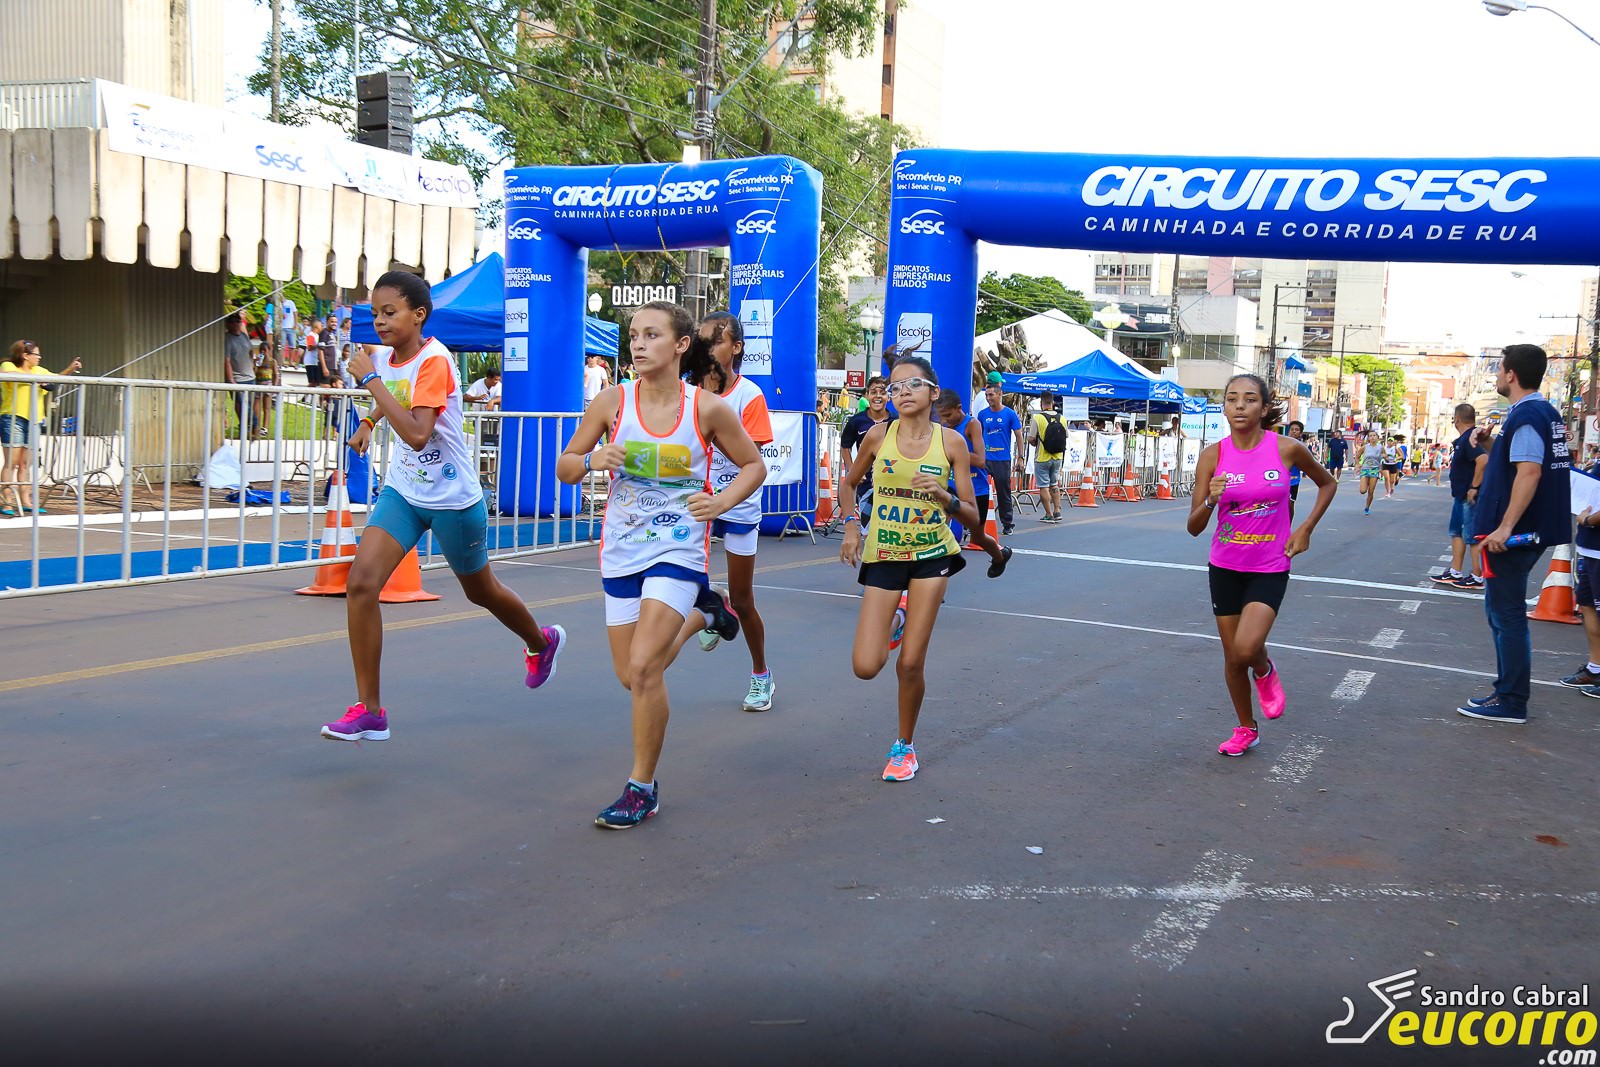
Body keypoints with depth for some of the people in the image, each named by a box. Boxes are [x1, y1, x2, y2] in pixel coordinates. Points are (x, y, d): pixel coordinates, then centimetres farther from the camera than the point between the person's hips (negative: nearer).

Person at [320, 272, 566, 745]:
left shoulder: (435, 360, -21)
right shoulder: (386, 357, 2)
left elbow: (417, 434, -35)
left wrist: (371, 380, -32)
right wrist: (369, 421, 19)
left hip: (452, 498, -6)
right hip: (402, 491, 6)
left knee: (481, 592, 14)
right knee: (360, 583, -13)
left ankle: (542, 643, 47)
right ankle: (369, 709, -5)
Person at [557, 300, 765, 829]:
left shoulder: (708, 408, -9)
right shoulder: (613, 400, -5)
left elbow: (753, 465, 6)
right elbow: (565, 469, 3)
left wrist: (721, 502, -12)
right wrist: (592, 459, -19)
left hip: (679, 550, -4)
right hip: (621, 550, 4)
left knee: (644, 667, -18)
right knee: (630, 675, 12)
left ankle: (643, 787, 1)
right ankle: (699, 611, 41)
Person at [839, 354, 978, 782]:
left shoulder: (951, 441, -7)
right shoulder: (878, 436, -5)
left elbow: (971, 514, -4)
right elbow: (849, 482, 13)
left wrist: (944, 495, -23)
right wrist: (851, 525, 0)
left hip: (931, 555, -1)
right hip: (883, 554, 1)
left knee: (911, 664, -1)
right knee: (866, 666, -7)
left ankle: (905, 745, 24)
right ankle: (894, 620, 28)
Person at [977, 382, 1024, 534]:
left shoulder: (1010, 414, -2)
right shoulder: (982, 414, 6)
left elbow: (1018, 436, 2)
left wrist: (1020, 457, -2)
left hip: (1003, 459, -3)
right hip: (985, 458, 3)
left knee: (1004, 492, 5)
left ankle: (1007, 523, 15)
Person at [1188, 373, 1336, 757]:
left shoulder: (1287, 448, -11)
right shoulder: (1213, 455, -8)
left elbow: (1328, 484, 10)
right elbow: (1194, 528, -7)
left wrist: (1305, 529, 0)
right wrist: (1211, 500, -27)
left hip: (1270, 568, -2)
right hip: (1225, 567, 2)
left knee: (1247, 648, -22)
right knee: (1232, 657, 10)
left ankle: (1264, 671, 16)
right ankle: (1246, 729, 33)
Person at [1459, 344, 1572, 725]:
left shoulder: (1525, 416, -18)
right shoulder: (1547, 412, 14)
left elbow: (1529, 471, -27)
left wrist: (1505, 527, -30)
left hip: (1512, 534, -10)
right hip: (1531, 530, 10)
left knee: (1506, 614, -4)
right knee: (1503, 611, 17)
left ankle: (1511, 702, 2)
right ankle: (1508, 693, 24)